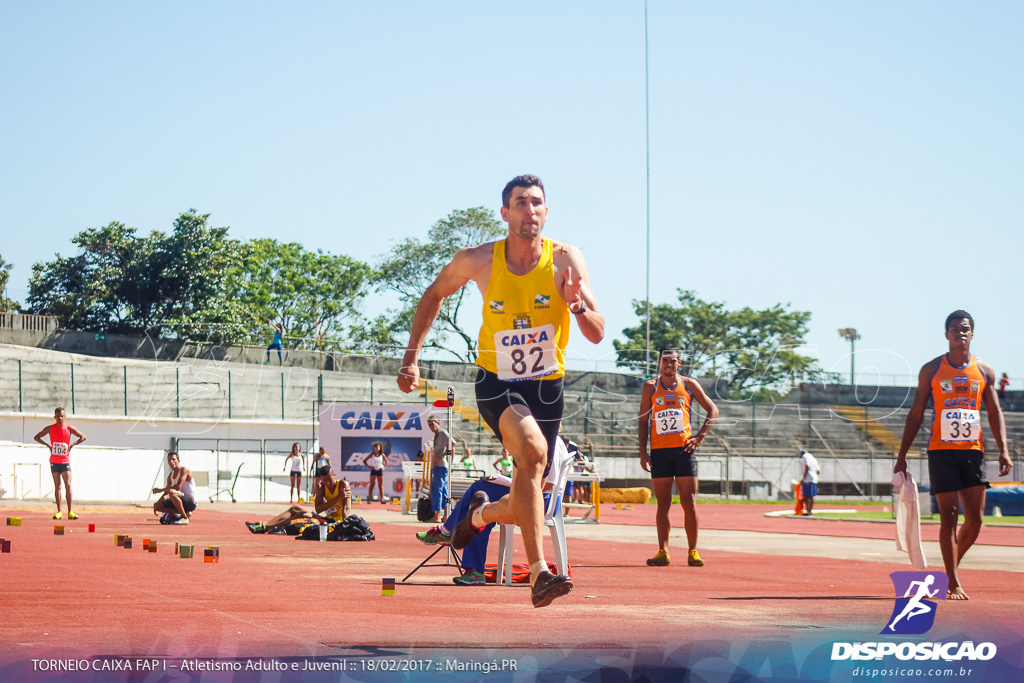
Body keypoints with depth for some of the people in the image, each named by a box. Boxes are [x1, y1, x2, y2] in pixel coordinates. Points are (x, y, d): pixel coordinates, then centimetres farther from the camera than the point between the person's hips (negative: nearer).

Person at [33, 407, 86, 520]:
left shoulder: (69, 428, -2)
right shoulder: (50, 428, -1)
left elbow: (83, 437, 4)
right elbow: (37, 437, 7)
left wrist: (72, 445, -9)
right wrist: (47, 445, -7)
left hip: (65, 461, -1)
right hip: (54, 462, 1)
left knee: (68, 485, -8)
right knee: (57, 486, 1)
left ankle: (70, 512, -6)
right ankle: (59, 512, 4)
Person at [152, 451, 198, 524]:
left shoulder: (184, 470, -13)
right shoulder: (170, 476, 12)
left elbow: (178, 487, -26)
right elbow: (167, 491, 19)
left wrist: (161, 490, -20)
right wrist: (158, 502, 2)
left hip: (191, 502, -9)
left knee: (172, 492, -35)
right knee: (158, 506, 2)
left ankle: (185, 518, -23)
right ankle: (185, 513, 3)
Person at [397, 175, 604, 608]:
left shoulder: (565, 260, -11)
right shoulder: (478, 261, -9)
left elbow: (597, 334, -14)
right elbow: (434, 295, 11)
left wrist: (579, 305, -35)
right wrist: (412, 357, 6)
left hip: (546, 386, 2)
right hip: (496, 381, -2)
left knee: (526, 506, 6)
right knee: (533, 449, -33)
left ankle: (481, 512, 44)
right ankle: (538, 574, -35)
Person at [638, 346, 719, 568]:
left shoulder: (689, 385, 7)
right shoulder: (650, 387, 8)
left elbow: (713, 410, 12)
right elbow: (643, 420, 10)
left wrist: (699, 437, 0)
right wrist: (643, 452, 1)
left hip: (684, 449, 0)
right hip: (659, 450, 0)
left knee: (689, 503, -3)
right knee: (663, 503, 0)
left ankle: (693, 551, 2)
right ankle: (663, 552, 0)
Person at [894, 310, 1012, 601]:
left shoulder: (984, 370, 9)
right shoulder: (931, 370, 4)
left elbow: (995, 412, 11)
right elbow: (916, 414, 7)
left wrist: (1003, 451, -1)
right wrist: (902, 455, 3)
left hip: (973, 450, 3)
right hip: (941, 450, -3)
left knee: (975, 519, -1)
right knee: (949, 517, -7)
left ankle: (950, 568, 21)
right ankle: (953, 584, -5)